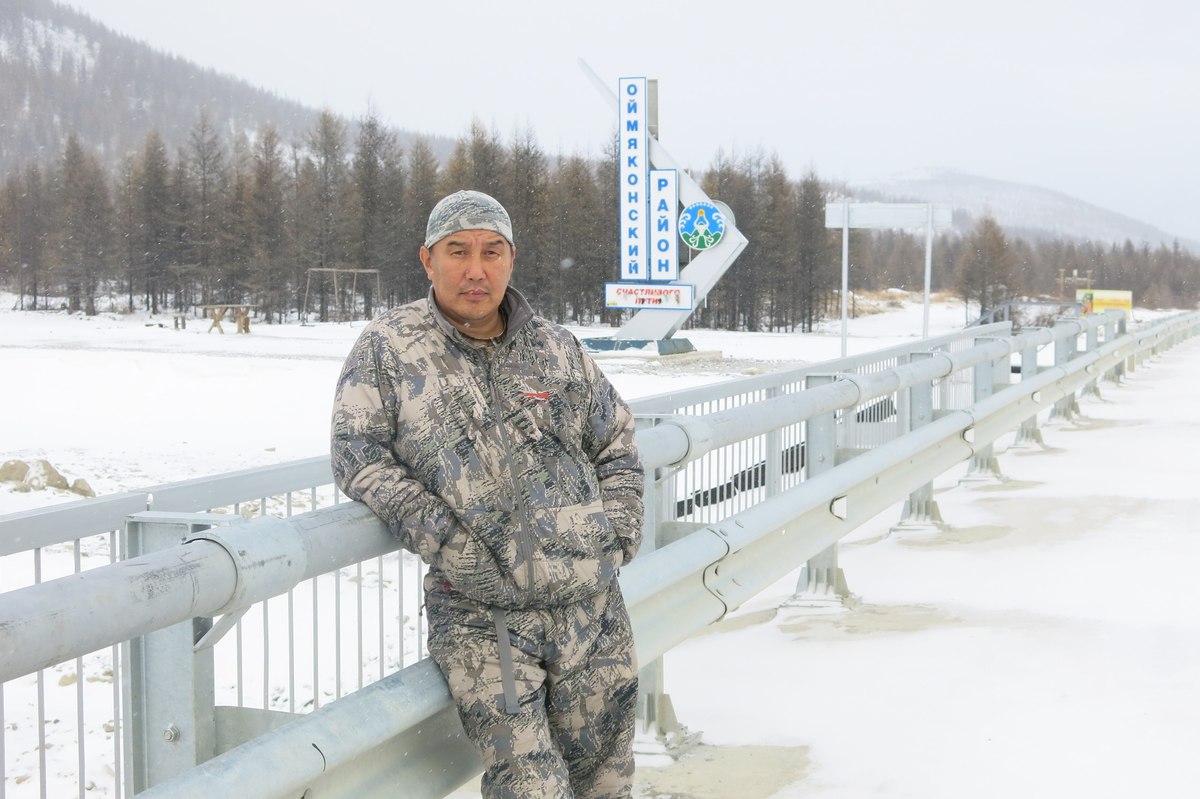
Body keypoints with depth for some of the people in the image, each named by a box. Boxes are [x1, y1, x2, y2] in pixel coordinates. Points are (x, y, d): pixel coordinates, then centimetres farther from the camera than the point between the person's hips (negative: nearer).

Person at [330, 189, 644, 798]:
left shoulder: (558, 349, 12)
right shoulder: (387, 349, 2)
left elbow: (616, 443, 23)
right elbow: (358, 454, -4)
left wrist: (619, 526, 7)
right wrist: (439, 535, -15)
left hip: (591, 608, 4)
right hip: (480, 615, -3)